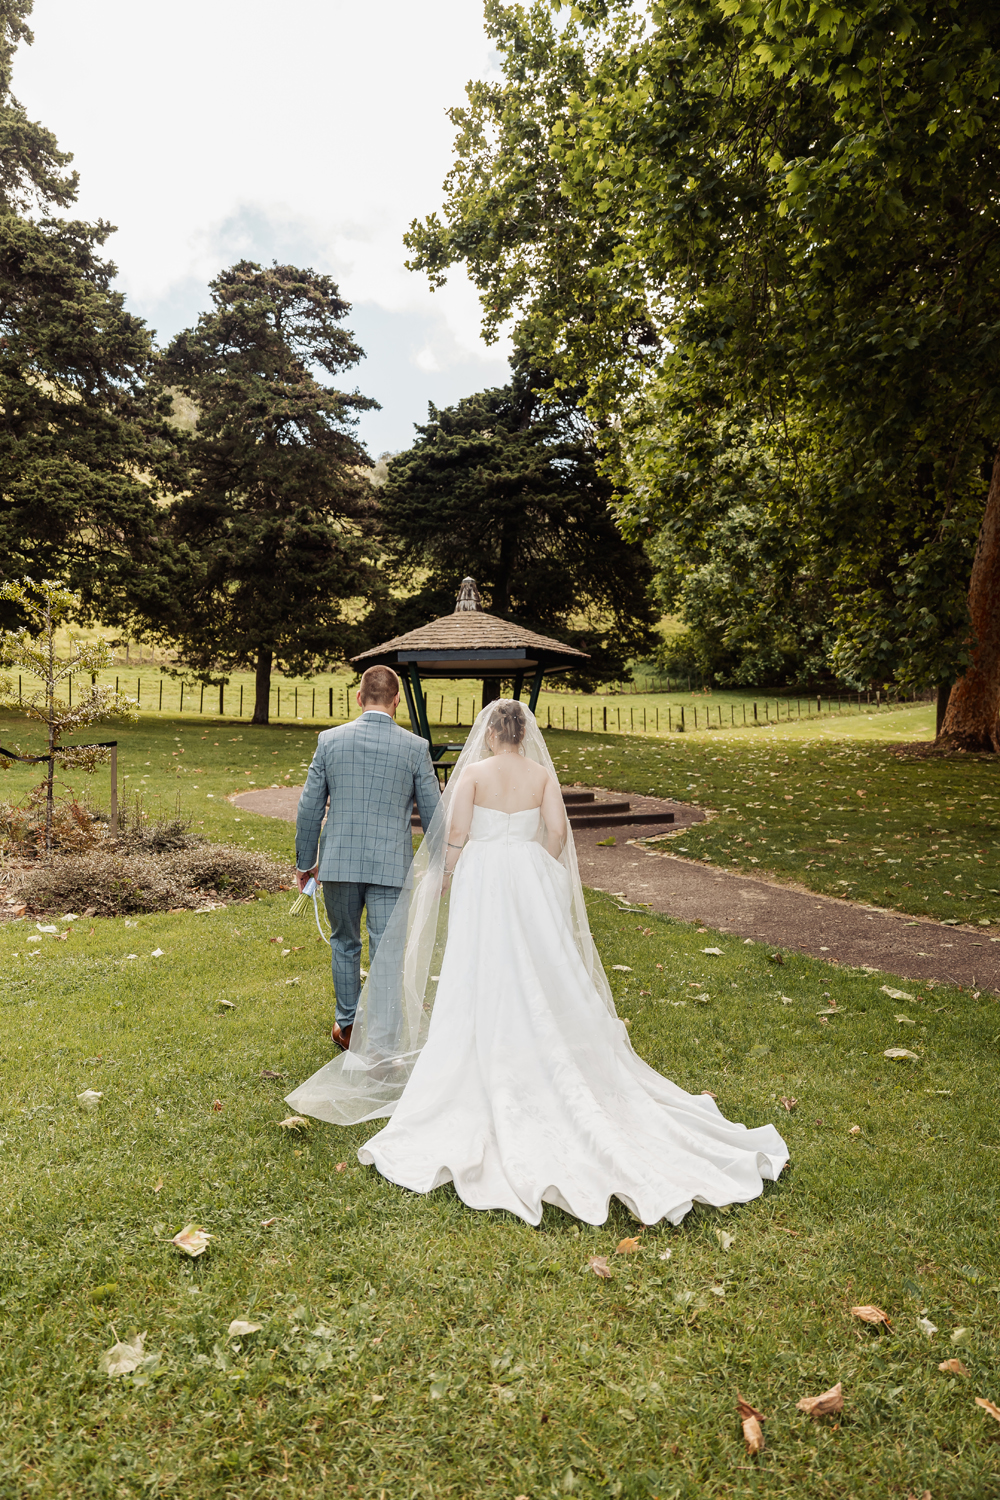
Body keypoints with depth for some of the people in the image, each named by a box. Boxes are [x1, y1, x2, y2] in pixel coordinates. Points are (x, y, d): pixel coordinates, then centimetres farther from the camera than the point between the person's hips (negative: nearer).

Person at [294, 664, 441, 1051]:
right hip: (391, 866, -2)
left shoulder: (330, 740, -2)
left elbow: (309, 808, 3)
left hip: (339, 862, 2)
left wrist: (306, 861, 15)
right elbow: (433, 814, 1)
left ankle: (347, 1027, 35)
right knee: (388, 953, 4)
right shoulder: (415, 747, -4)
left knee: (344, 944, 21)